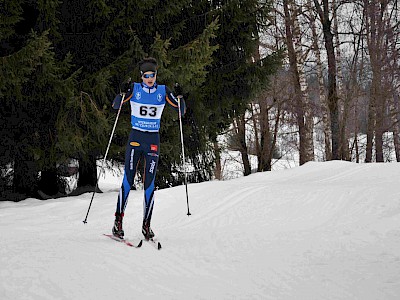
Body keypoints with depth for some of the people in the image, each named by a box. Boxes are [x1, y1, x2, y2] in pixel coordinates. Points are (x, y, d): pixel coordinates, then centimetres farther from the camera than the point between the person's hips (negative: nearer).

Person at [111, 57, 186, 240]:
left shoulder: (163, 91, 5)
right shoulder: (134, 88, 0)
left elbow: (181, 111, 4)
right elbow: (115, 106, -6)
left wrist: (179, 96, -14)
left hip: (153, 140, 2)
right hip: (135, 137, -1)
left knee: (149, 184, 0)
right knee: (128, 180, -7)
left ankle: (146, 225, 6)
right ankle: (118, 221, -2)